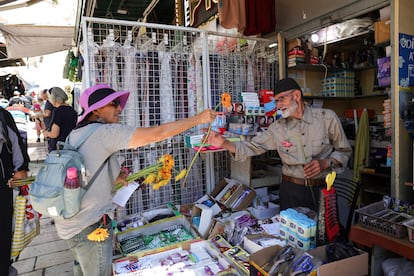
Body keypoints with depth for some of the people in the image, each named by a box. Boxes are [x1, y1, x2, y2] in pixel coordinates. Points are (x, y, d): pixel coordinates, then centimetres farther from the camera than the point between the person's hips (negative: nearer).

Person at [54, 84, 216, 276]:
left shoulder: (76, 134, 7)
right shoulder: (104, 132, -21)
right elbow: (158, 133, -25)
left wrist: (115, 177, 10)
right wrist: (199, 118, -18)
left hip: (70, 222, 9)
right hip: (90, 227, -9)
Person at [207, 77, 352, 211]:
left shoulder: (327, 117, -6)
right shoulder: (277, 128, -1)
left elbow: (344, 150, 3)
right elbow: (251, 147, -2)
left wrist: (325, 163, -16)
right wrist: (224, 143, -16)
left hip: (322, 189, -1)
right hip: (291, 190, 1)